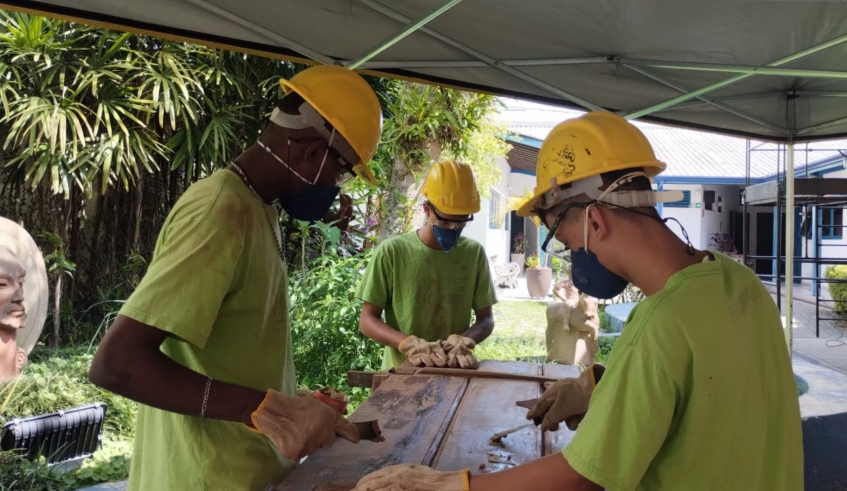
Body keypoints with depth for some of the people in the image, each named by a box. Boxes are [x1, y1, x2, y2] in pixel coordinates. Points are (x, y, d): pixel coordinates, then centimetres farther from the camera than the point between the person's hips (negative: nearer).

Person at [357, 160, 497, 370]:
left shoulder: (474, 253, 2)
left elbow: (485, 318, 7)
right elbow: (368, 320, -3)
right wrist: (410, 344, -19)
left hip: (456, 371, 3)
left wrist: (462, 341, -13)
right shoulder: (391, 252, -6)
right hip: (402, 371, -3)